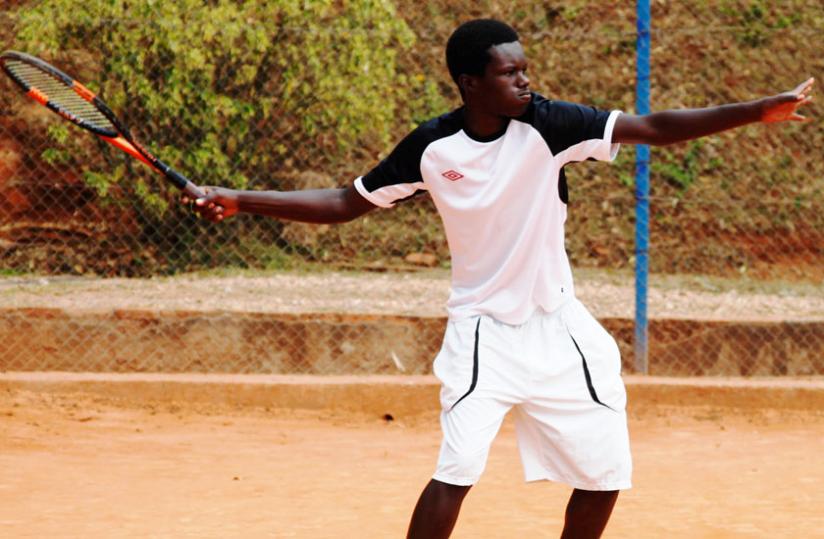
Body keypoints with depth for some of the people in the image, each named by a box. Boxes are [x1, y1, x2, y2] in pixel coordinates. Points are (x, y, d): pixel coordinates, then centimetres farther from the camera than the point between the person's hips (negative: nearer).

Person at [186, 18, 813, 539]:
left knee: (603, 476, 4)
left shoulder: (546, 124, -10)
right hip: (484, 331, -2)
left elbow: (654, 128, -17)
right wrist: (241, 201, -5)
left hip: (558, 328, 2)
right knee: (456, 471, -19)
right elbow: (344, 203, 2)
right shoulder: (432, 146, -9)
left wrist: (759, 111, -28)